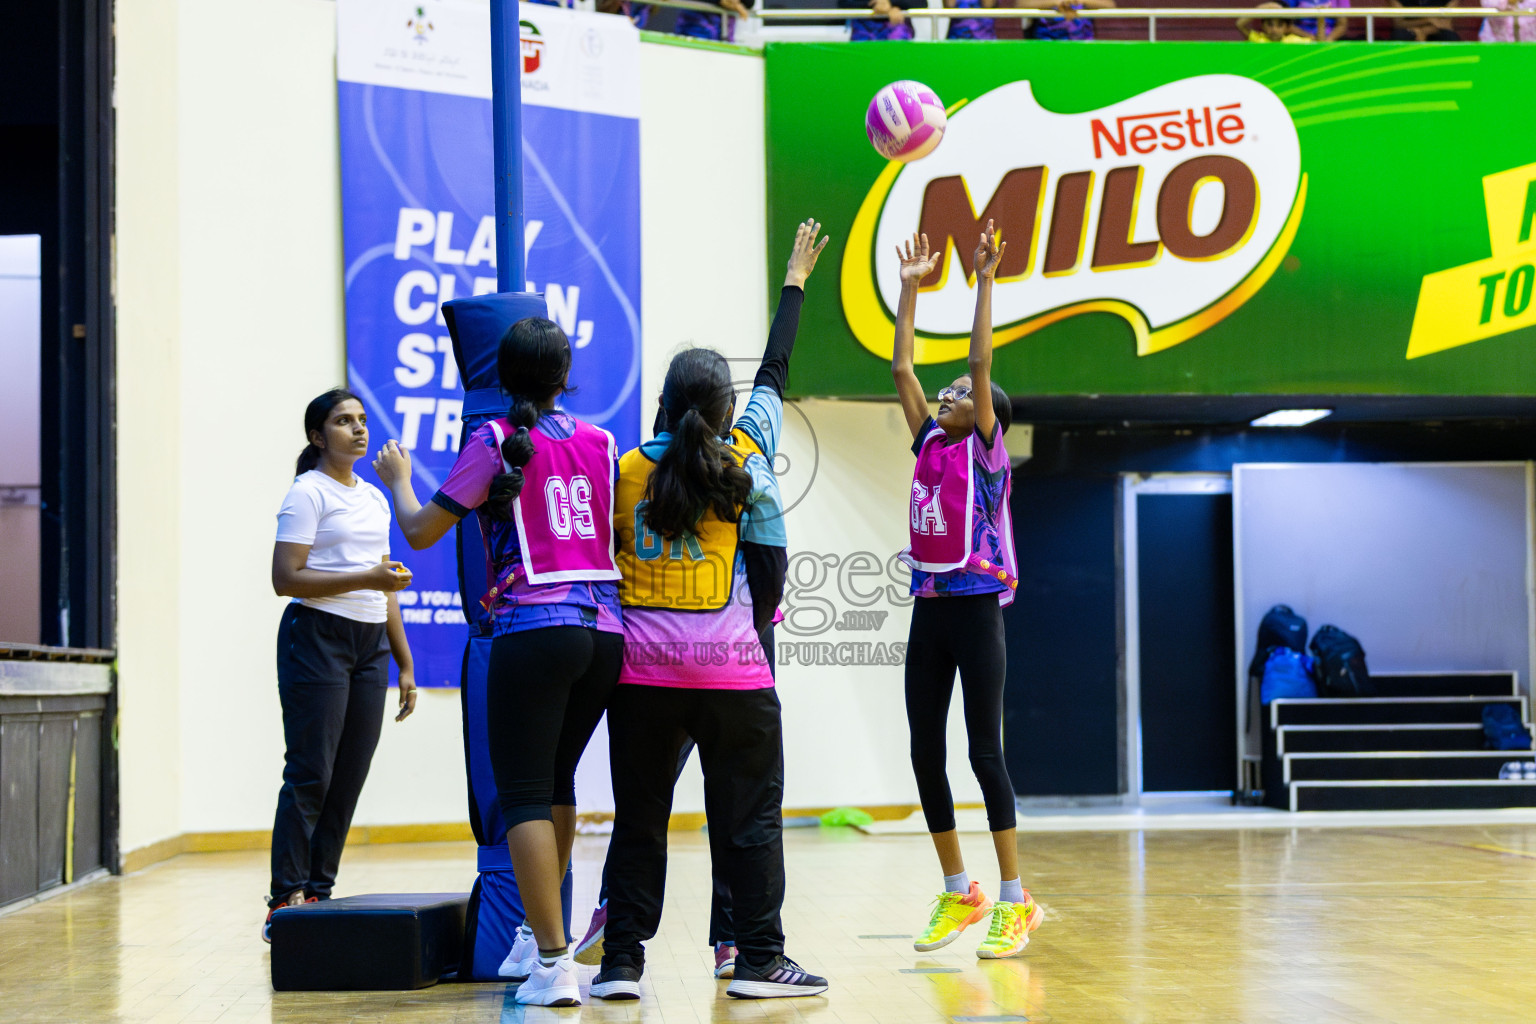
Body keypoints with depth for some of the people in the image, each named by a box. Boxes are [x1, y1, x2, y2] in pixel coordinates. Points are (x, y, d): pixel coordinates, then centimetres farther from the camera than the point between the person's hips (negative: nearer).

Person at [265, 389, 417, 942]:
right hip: (317, 637, -7)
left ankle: (319, 893, 11)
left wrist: (405, 663, 18)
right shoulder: (308, 493, -4)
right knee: (310, 774, -9)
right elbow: (286, 578, -13)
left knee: (349, 778, 5)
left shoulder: (374, 498, 19)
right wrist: (364, 578, -19)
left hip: (369, 646, 7)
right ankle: (285, 901, -6)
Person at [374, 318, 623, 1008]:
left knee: (524, 795, -3)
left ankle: (554, 964, -10)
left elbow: (420, 531, 1)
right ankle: (537, 935, 29)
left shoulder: (496, 441, -1)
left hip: (533, 631, -6)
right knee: (556, 782, 20)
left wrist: (396, 478, 19)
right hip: (605, 633, 6)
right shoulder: (600, 442, 13)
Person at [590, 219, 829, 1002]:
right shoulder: (742, 460, 0)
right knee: (749, 818, 5)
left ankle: (621, 960, 8)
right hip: (730, 670, -2)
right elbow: (773, 375, 12)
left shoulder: (628, 469, 2)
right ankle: (758, 960, 7)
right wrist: (795, 282, 22)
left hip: (642, 669, 2)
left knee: (638, 820, 7)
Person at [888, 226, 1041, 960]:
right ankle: (957, 893, 16)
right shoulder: (929, 443, 13)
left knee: (984, 752, -6)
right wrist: (909, 289, 14)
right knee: (925, 754, 6)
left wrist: (985, 282, -12)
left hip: (974, 610, -6)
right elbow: (901, 368, 13)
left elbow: (981, 365, -11)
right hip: (928, 611, 6)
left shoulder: (985, 450, -2)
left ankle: (1013, 901, 1)